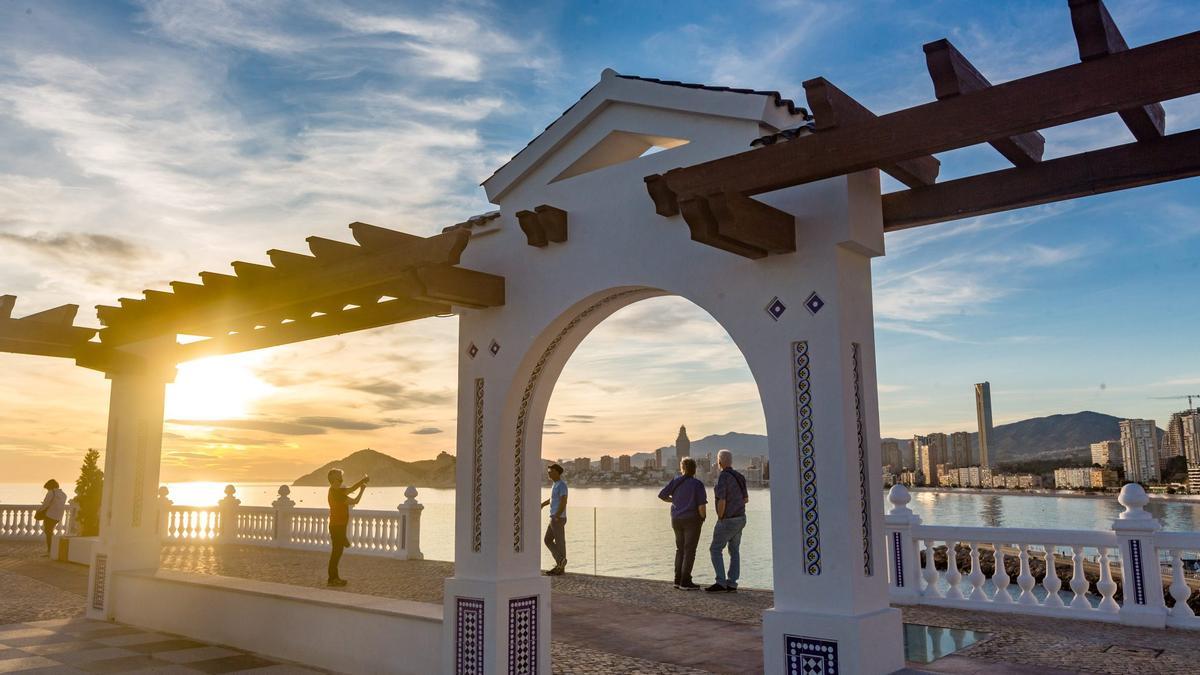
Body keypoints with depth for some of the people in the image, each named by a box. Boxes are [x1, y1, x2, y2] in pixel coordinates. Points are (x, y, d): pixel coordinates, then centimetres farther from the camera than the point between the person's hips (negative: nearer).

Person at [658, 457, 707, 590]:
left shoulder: (676, 481, -1)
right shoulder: (698, 484, -11)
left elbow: (662, 495, 0)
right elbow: (701, 506, -17)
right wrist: (702, 519, 2)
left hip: (677, 520, 5)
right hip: (692, 520, -5)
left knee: (680, 549, 16)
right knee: (690, 551, 1)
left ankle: (678, 580, 16)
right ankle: (685, 582, 1)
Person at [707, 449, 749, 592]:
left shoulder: (723, 477, -20)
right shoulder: (739, 477, 7)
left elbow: (721, 502, -25)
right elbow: (746, 499, 16)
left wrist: (720, 518, -10)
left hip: (727, 520, -8)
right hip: (740, 518, 8)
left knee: (715, 550, -1)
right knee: (734, 551, 10)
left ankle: (721, 583, -6)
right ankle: (732, 584, 9)